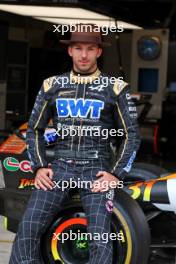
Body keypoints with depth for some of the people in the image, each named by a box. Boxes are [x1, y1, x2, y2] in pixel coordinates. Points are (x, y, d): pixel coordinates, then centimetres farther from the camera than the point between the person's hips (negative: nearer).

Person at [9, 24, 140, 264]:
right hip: (60, 166, 2)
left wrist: (117, 174, -4)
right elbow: (34, 129, 16)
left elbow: (131, 135, 6)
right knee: (27, 230, -14)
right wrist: (39, 167, 3)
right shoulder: (52, 86, 11)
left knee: (100, 241, -16)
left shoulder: (115, 88, 4)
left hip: (97, 170, -2)